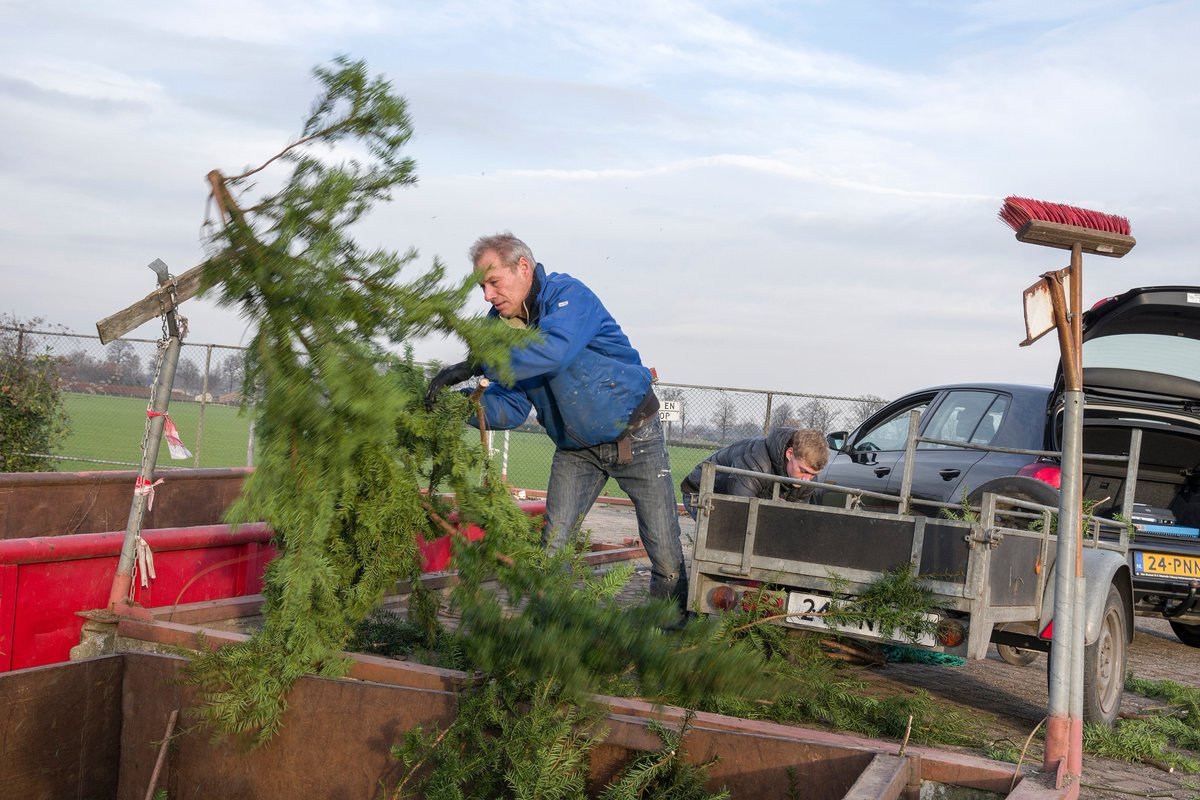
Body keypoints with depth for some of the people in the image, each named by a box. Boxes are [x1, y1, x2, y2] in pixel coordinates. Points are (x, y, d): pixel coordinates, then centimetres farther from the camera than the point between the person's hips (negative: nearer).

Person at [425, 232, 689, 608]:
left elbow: (553, 349, -45)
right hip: (576, 449, 6)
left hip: (635, 435, -5)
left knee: (665, 555, -2)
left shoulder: (569, 295, -23)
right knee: (552, 549, -5)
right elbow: (511, 407, -6)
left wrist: (475, 366, -48)